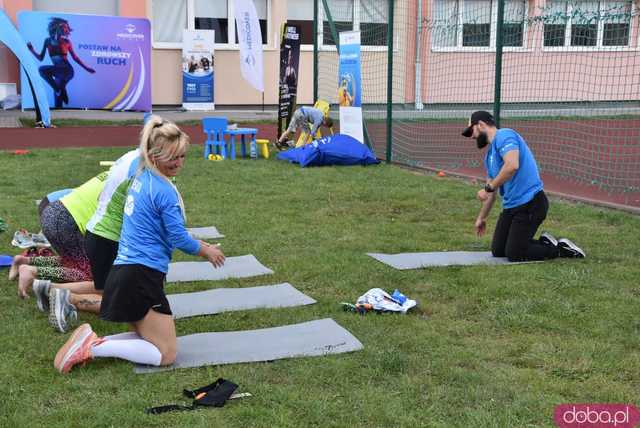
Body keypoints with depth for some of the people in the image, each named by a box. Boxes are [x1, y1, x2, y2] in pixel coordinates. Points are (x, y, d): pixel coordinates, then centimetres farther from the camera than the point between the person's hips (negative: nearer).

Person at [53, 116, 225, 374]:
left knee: (150, 342, 19)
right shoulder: (164, 190, -13)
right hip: (141, 277, -9)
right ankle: (92, 347, -12)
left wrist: (199, 245, 27)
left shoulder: (141, 179, 14)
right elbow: (178, 239, -8)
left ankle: (88, 342, 2)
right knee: (166, 355, -2)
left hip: (123, 273, 9)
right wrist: (208, 252, 9)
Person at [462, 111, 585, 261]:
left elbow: (512, 166, -29)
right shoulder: (489, 155, 18)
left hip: (530, 204, -10)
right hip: (510, 206, 10)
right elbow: (492, 192, 29)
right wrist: (481, 218, 37)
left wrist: (488, 188, -19)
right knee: (497, 251, 9)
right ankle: (544, 243, 22)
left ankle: (562, 249, 9)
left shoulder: (504, 136, -11)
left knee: (514, 255, -7)